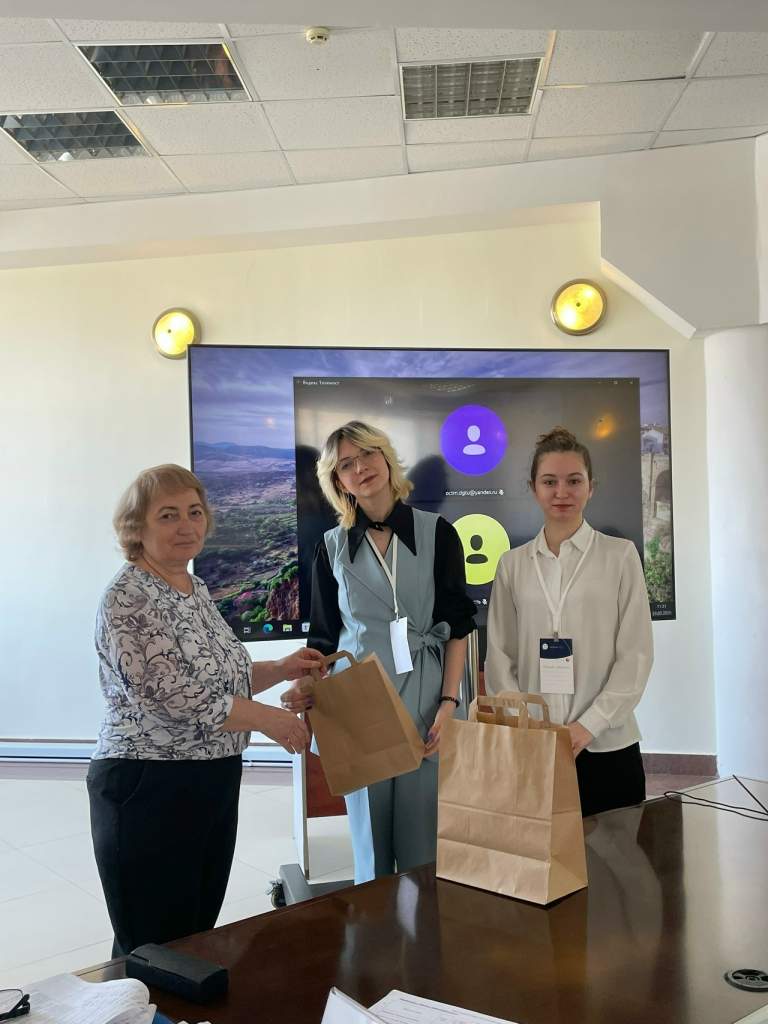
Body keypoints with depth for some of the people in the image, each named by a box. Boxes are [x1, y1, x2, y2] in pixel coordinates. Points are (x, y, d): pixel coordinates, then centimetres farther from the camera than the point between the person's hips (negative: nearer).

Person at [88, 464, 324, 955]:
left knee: (199, 934, 18)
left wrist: (281, 669, 6)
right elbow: (168, 694, -25)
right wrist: (269, 719, -18)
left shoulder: (196, 588, 10)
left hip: (215, 785, 8)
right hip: (149, 789, -8)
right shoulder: (128, 598, -16)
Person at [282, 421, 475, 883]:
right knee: (370, 841, 8)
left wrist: (448, 702, -8)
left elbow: (457, 627, 2)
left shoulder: (437, 532, 2)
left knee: (425, 844, 1)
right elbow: (325, 637, 11)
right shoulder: (333, 546, 8)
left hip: (424, 705, -1)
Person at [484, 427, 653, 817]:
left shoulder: (620, 555, 0)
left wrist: (590, 724, -12)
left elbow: (636, 653, -3)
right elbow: (500, 656, 7)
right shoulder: (512, 564, 7)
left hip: (607, 745, -1)